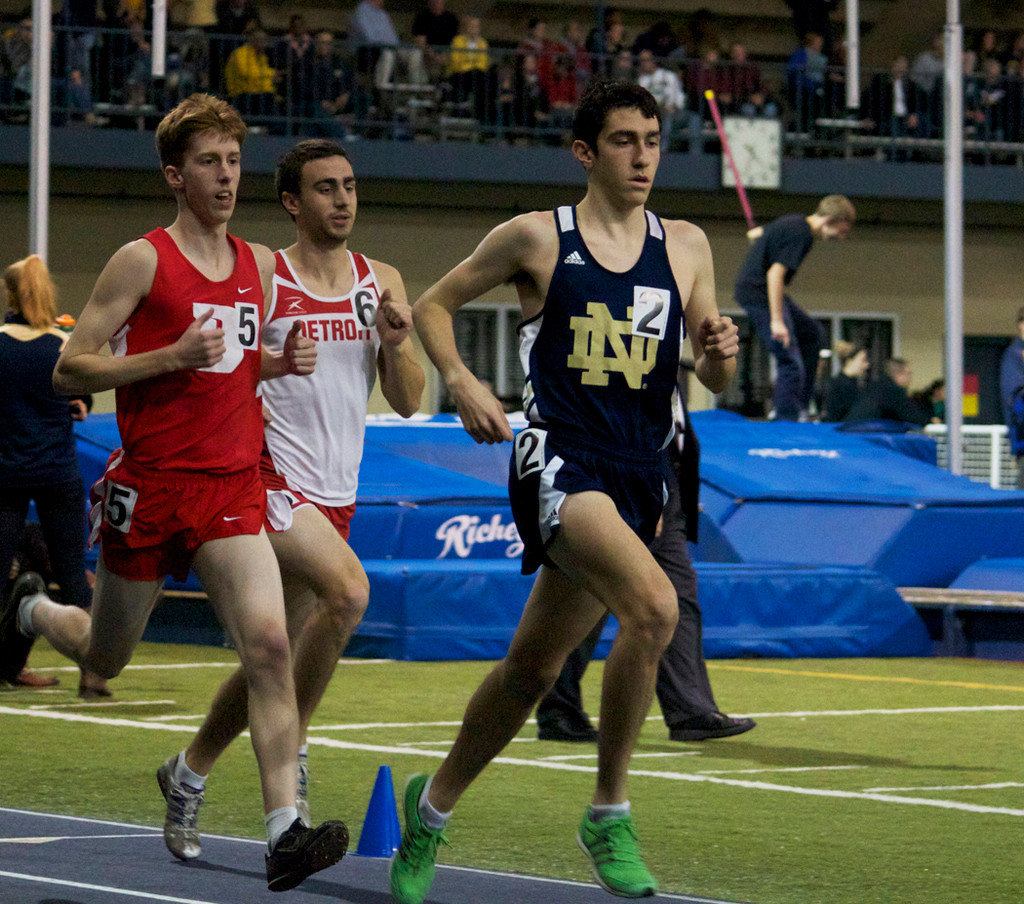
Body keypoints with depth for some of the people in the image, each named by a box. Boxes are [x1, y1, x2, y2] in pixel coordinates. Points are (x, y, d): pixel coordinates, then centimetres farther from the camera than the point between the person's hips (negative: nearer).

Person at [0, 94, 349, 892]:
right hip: (149, 486, -3)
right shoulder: (142, 261, -8)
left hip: (233, 489, 3)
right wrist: (171, 357, -20)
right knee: (105, 657, 15)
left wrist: (280, 363, 5)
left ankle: (285, 832, -23)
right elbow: (69, 371, -9)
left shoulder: (260, 265, 10)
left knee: (269, 643, -18)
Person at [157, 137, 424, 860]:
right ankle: (289, 757, -16)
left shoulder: (381, 283, 10)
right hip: (272, 476, -6)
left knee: (275, 657, 10)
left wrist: (396, 344, -9)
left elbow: (408, 402, 9)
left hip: (335, 494, 6)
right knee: (349, 589, -30)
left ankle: (190, 772, 31)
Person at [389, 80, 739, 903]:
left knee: (534, 666, 12)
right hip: (560, 458, -5)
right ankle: (609, 812, -17)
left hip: (640, 476, 5)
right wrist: (462, 384, -5)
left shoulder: (687, 246, 12)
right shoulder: (537, 238, 2)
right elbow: (433, 305, 12)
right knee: (654, 605, -29)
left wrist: (721, 354, -9)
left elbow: (714, 380, 15)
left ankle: (434, 804, 34)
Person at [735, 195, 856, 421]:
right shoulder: (801, 235, -19)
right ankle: (787, 420, -10)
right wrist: (776, 321, -27)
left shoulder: (794, 222, 12)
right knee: (790, 363, -12)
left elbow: (754, 233, 27)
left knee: (812, 333, 20)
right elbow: (776, 273, -27)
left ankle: (801, 405, 20)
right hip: (758, 293, -11)